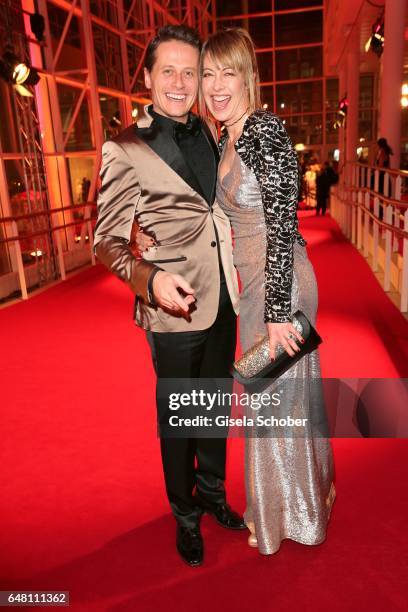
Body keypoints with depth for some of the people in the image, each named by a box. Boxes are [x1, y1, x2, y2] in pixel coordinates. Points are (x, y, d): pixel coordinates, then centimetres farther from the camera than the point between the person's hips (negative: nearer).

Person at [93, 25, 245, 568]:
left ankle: (213, 494, 44)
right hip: (175, 311, -5)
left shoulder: (208, 135, 8)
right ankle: (186, 517, 36)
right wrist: (149, 279, -33)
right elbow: (108, 240, -14)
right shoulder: (125, 149, -10)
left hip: (222, 301, 6)